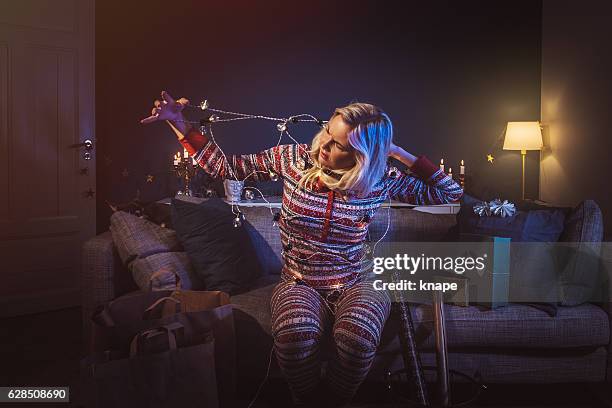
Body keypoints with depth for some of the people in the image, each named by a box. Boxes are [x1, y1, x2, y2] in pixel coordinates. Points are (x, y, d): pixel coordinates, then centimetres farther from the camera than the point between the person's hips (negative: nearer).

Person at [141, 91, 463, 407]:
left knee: (358, 338, -35)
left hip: (356, 286, 0)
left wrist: (399, 153, -7)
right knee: (295, 335, -36)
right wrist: (180, 125, -6)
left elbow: (450, 192, 2)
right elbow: (226, 166, 2)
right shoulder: (292, 159, -4)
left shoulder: (378, 182, -5)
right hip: (299, 284, 0)